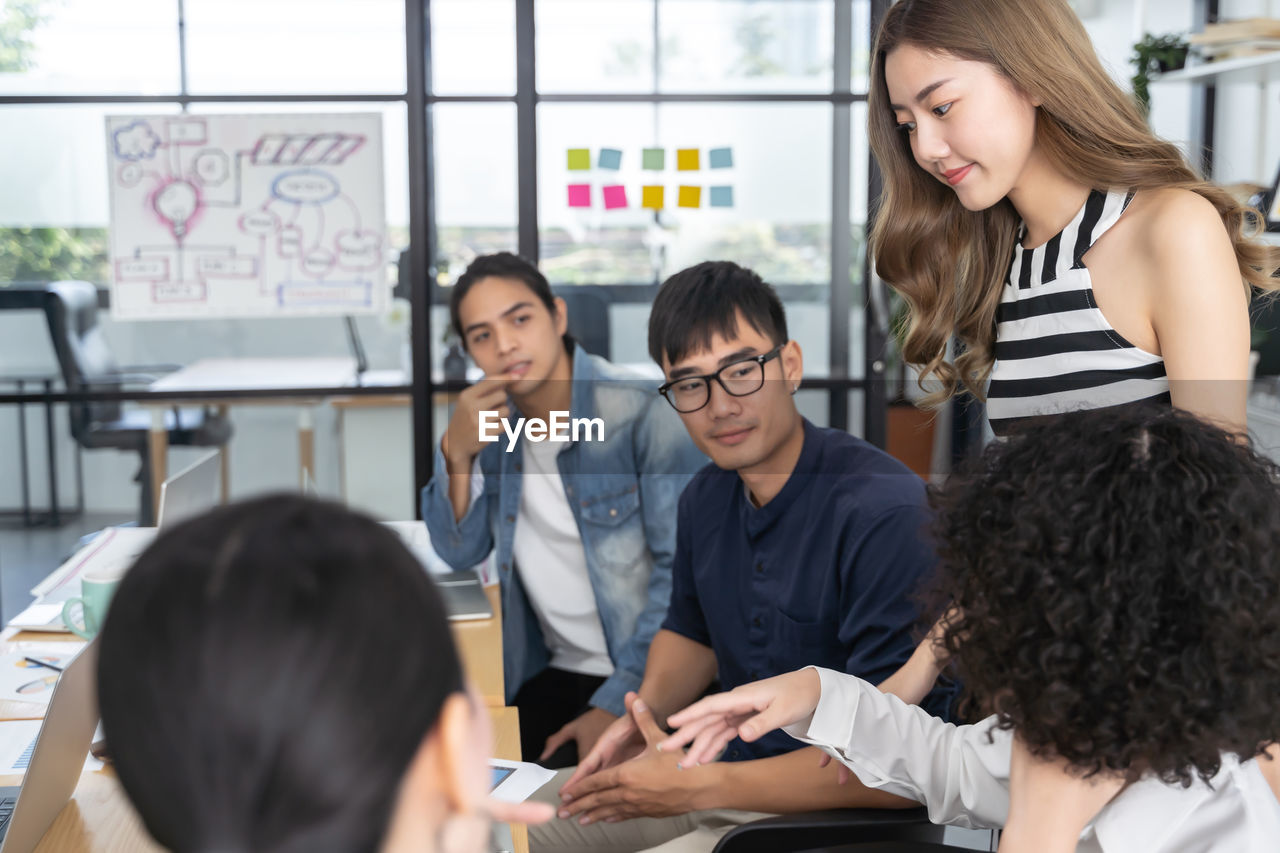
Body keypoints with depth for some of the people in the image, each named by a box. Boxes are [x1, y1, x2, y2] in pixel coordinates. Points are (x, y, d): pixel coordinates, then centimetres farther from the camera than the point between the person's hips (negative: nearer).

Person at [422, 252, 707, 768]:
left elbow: (683, 568, -19)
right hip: (552, 673, 5)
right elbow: (461, 553, 3)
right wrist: (456, 452, -13)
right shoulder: (491, 417, 3)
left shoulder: (640, 414, -17)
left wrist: (618, 704, -22)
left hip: (644, 679, -5)